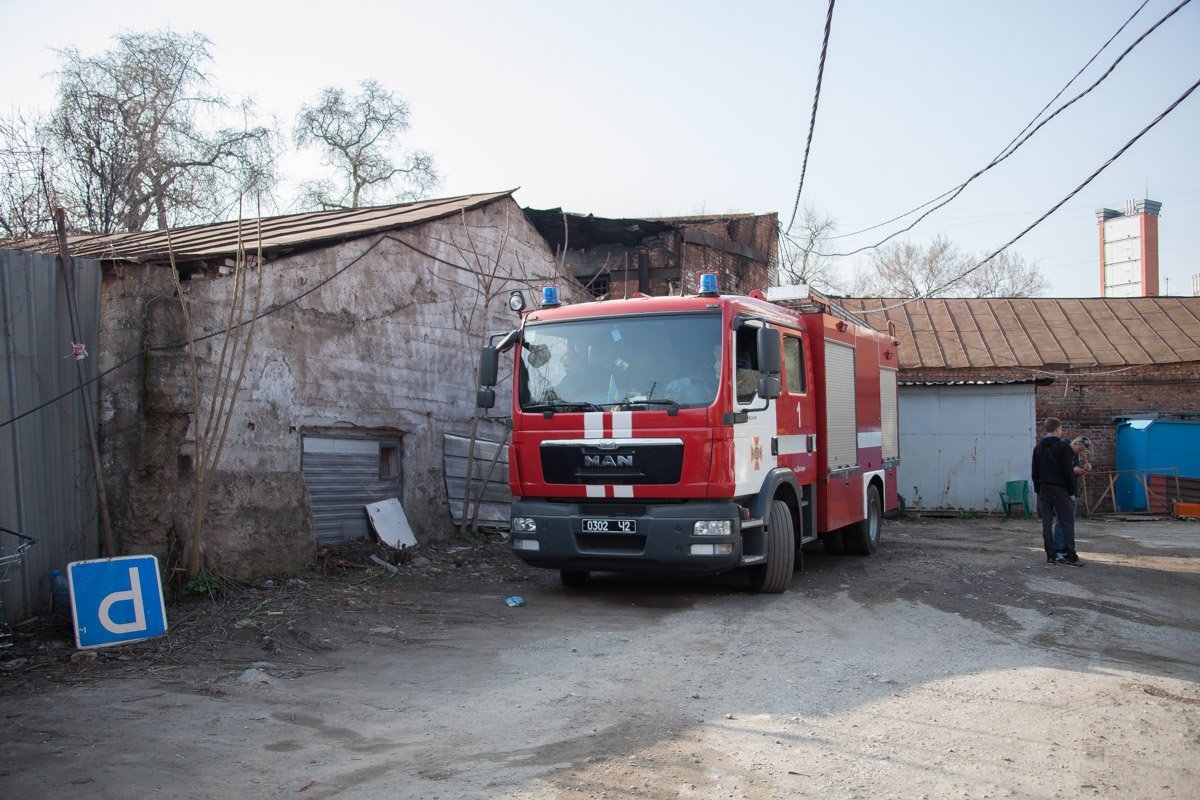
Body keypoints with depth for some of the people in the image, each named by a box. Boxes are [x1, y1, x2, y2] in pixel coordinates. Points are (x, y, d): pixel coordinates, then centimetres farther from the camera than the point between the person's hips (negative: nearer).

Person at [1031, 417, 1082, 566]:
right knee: (1067, 522, -2)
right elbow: (1068, 471, -11)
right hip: (1059, 490, -6)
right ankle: (1070, 556, -6)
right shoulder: (1063, 447, -9)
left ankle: (1050, 555, 5)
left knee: (1046, 523, 5)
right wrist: (1072, 492, -3)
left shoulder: (1038, 448, 9)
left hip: (1043, 490, 6)